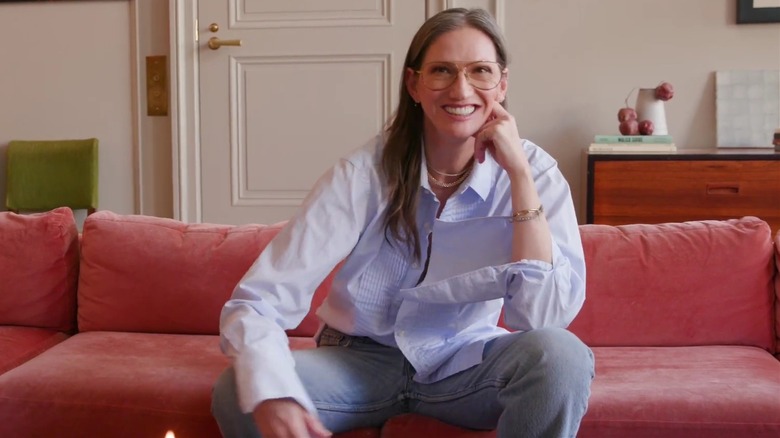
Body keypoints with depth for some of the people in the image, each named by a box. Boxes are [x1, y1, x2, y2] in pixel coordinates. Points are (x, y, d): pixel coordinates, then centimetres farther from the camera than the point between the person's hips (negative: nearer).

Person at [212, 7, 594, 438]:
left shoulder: (534, 171, -13)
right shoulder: (364, 173, -18)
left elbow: (546, 314, -25)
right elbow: (255, 304, -23)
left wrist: (519, 173, -27)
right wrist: (272, 396, -44)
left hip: (465, 364, 1)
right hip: (361, 361, 0)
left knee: (560, 354, -30)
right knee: (238, 395, -27)